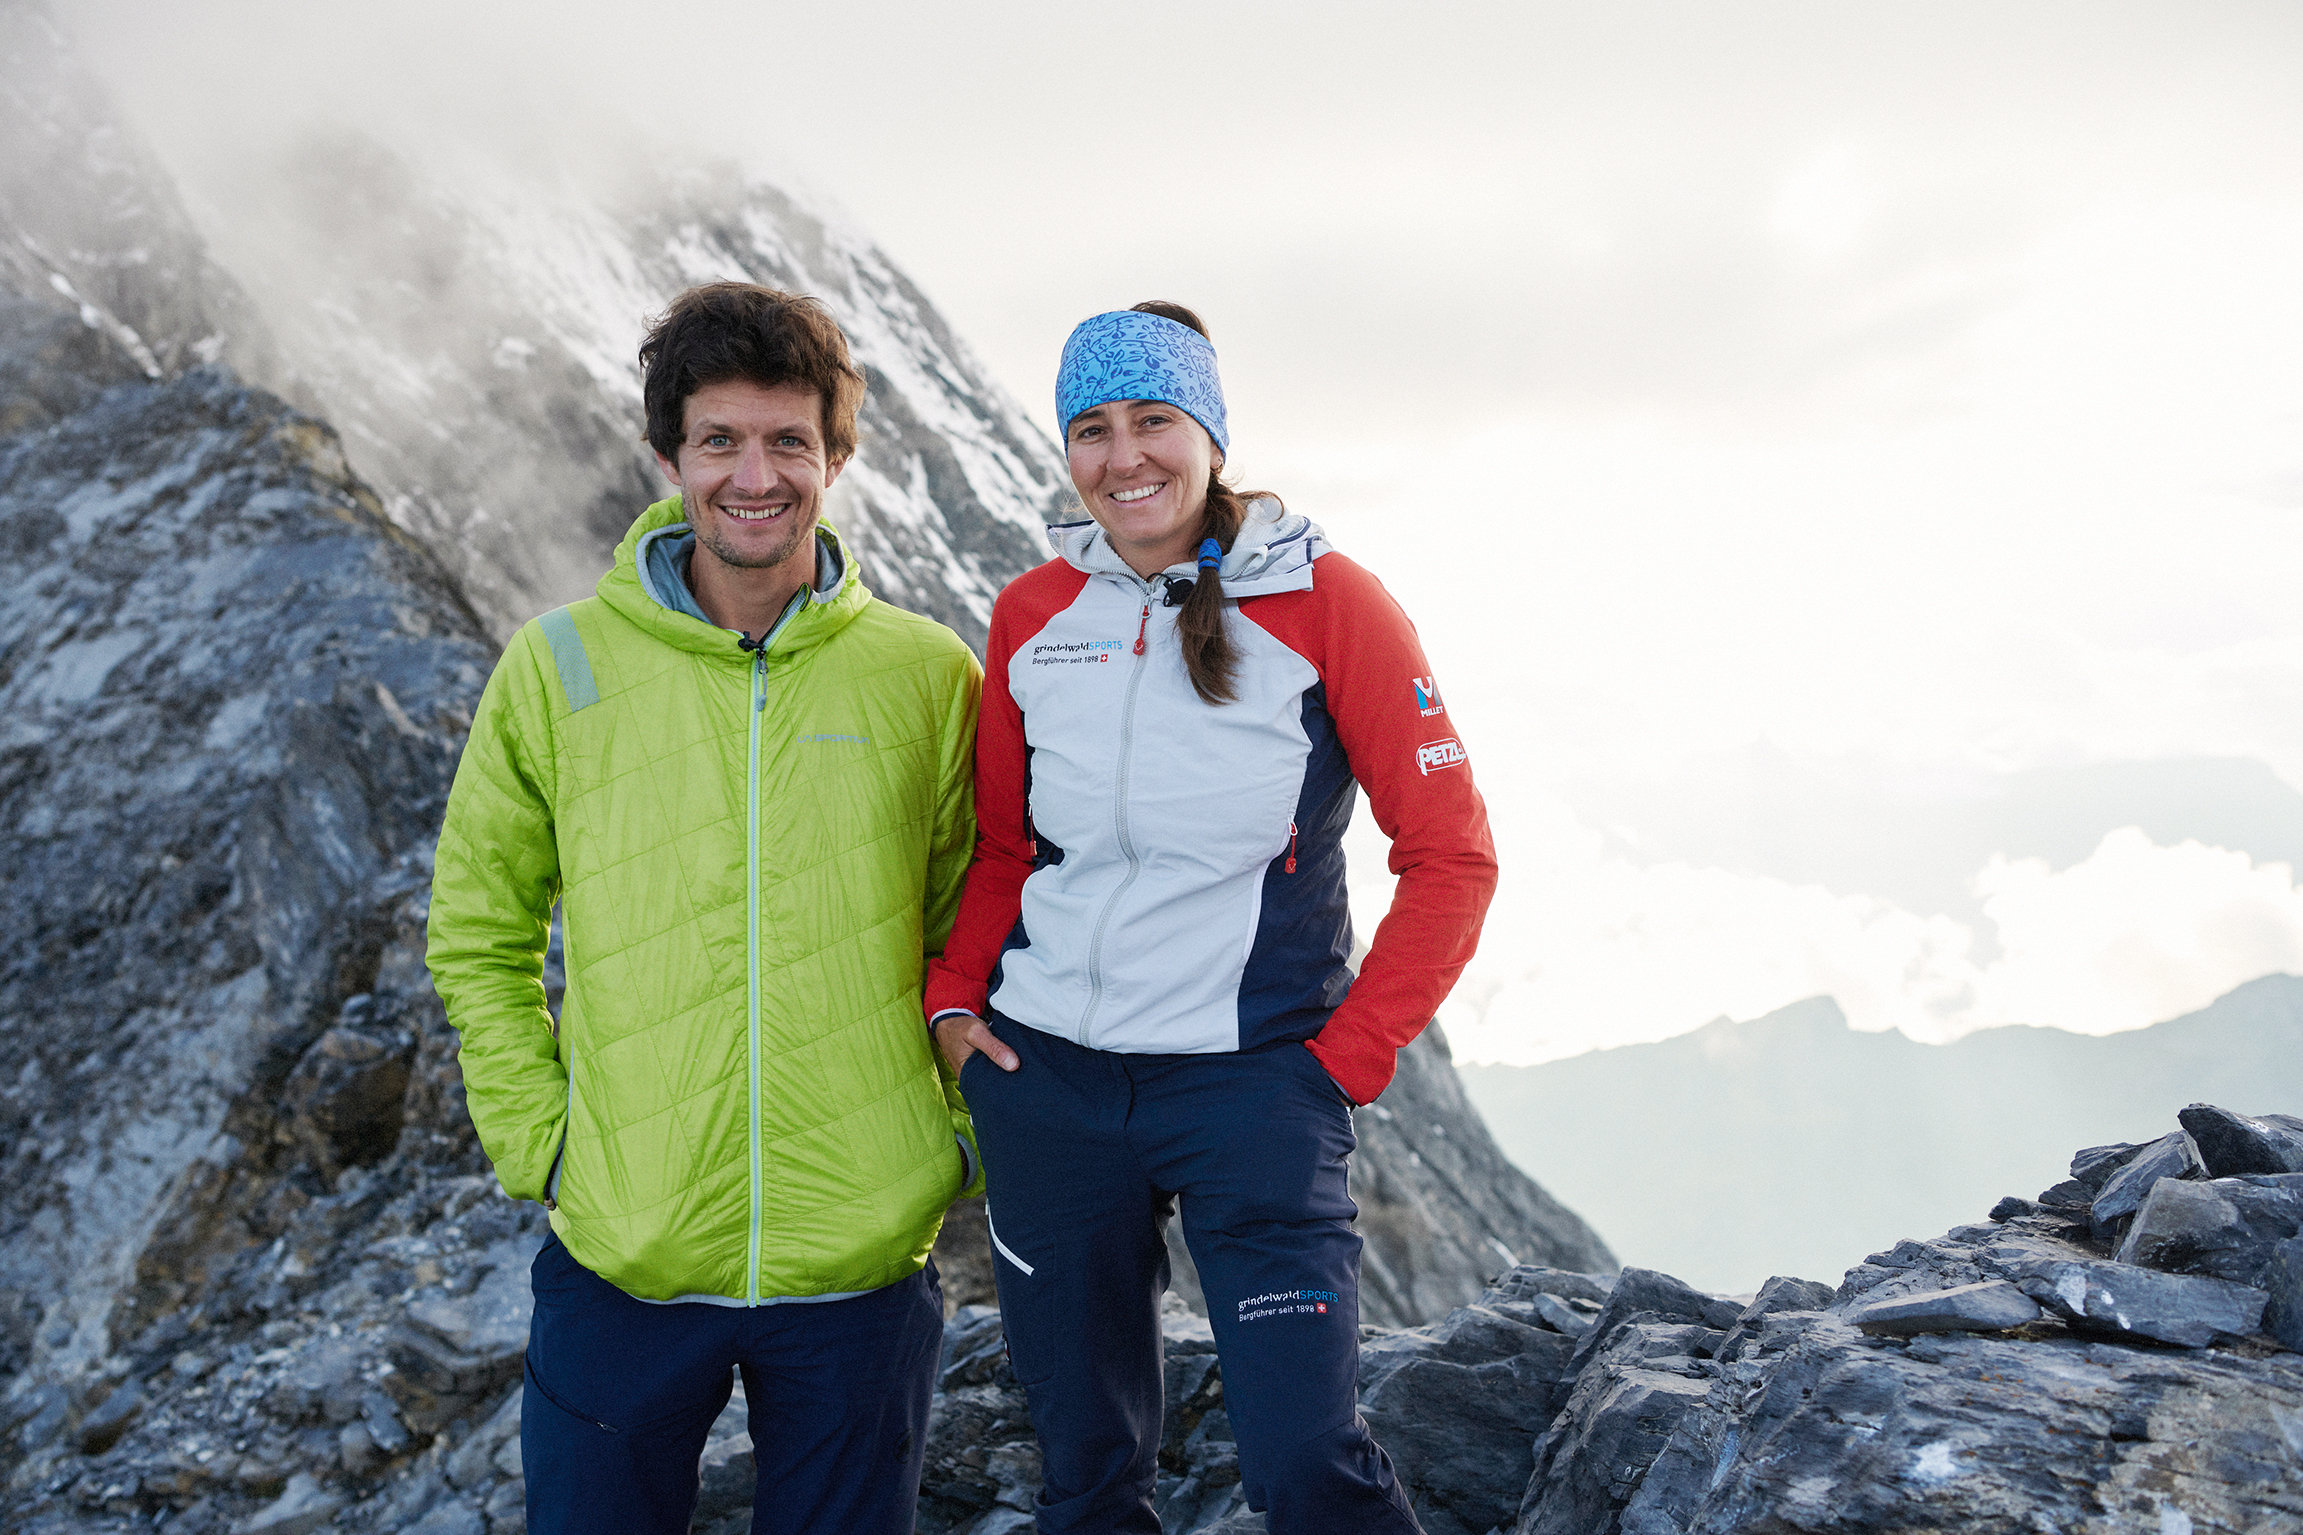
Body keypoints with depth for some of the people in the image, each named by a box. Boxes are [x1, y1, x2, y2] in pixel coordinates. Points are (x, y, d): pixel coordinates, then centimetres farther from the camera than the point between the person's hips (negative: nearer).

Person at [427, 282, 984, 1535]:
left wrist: (961, 1133, -1)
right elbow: (479, 929, 7)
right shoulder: (559, 667, -1)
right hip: (619, 1258, 0)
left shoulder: (928, 676, -1)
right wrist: (539, 1140, -2)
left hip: (864, 1258, 0)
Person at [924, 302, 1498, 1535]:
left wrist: (1349, 1058, -6)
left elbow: (1450, 856, -3)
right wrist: (952, 997, 3)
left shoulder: (1324, 604, -5)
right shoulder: (1031, 613, 6)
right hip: (1044, 1076, 4)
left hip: (1251, 1077, -3)